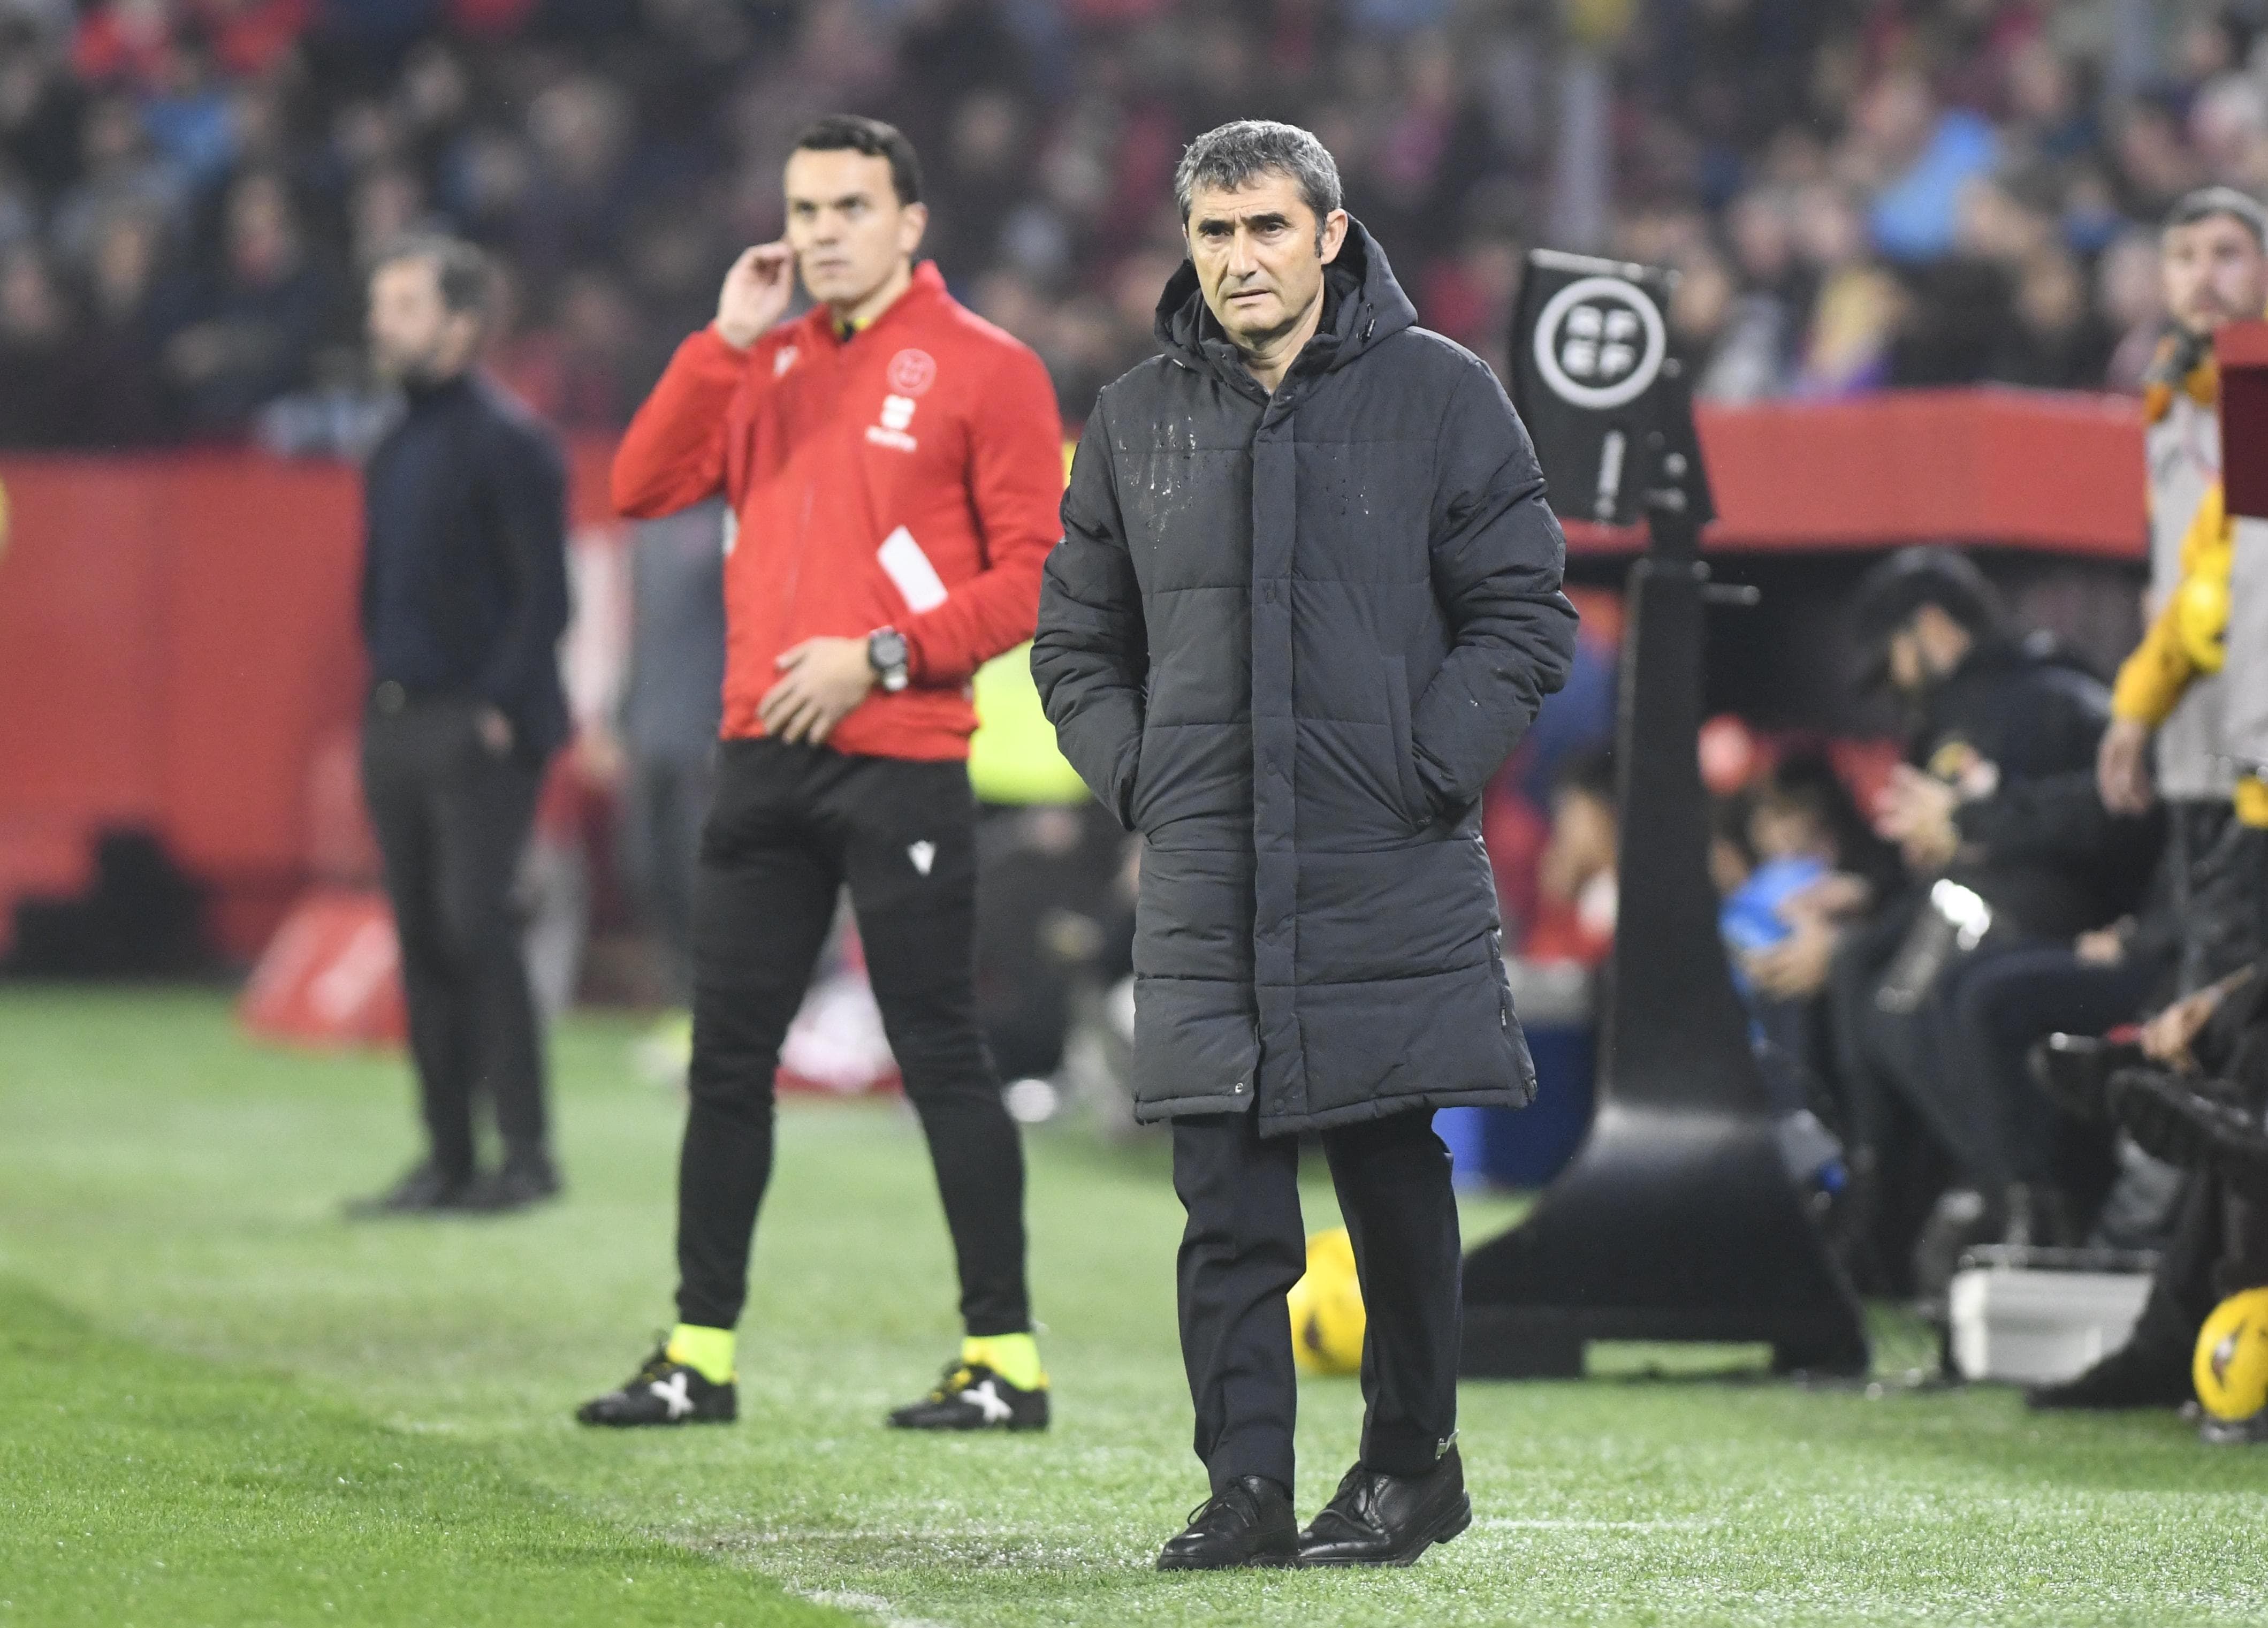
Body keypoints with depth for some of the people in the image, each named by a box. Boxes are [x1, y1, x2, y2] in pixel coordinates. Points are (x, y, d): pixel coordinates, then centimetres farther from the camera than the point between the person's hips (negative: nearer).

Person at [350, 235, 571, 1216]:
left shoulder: (508, 443, -8)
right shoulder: (394, 451, 16)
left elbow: (544, 594, -11)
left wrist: (503, 707, -16)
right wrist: (382, 691, 14)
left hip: (477, 729, -8)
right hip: (397, 725, 8)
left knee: (474, 929, -11)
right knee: (422, 940, 7)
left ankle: (527, 1153, -6)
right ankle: (448, 1159, 11)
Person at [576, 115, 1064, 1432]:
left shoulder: (983, 369, -2)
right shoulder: (766, 364, 15)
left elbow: (1037, 573, -7)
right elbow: (645, 487, 5)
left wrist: (882, 656, -14)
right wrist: (726, 342, -2)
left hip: (901, 764, -6)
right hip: (765, 761, 6)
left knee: (942, 1058, -4)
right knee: (727, 1061, 6)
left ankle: (1007, 1359, 0)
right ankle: (702, 1358, 12)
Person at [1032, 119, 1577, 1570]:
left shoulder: (1442, 396, 0)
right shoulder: (1137, 421, 10)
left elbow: (1526, 620, 0)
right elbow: (1078, 642, 18)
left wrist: (1423, 777, -9)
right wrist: (1139, 781, 2)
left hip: (1393, 883, -2)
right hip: (1204, 890, 2)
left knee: (1397, 1185, 4)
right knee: (1226, 1206, -2)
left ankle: (1412, 1462, 17)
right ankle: (1246, 1490, 1)